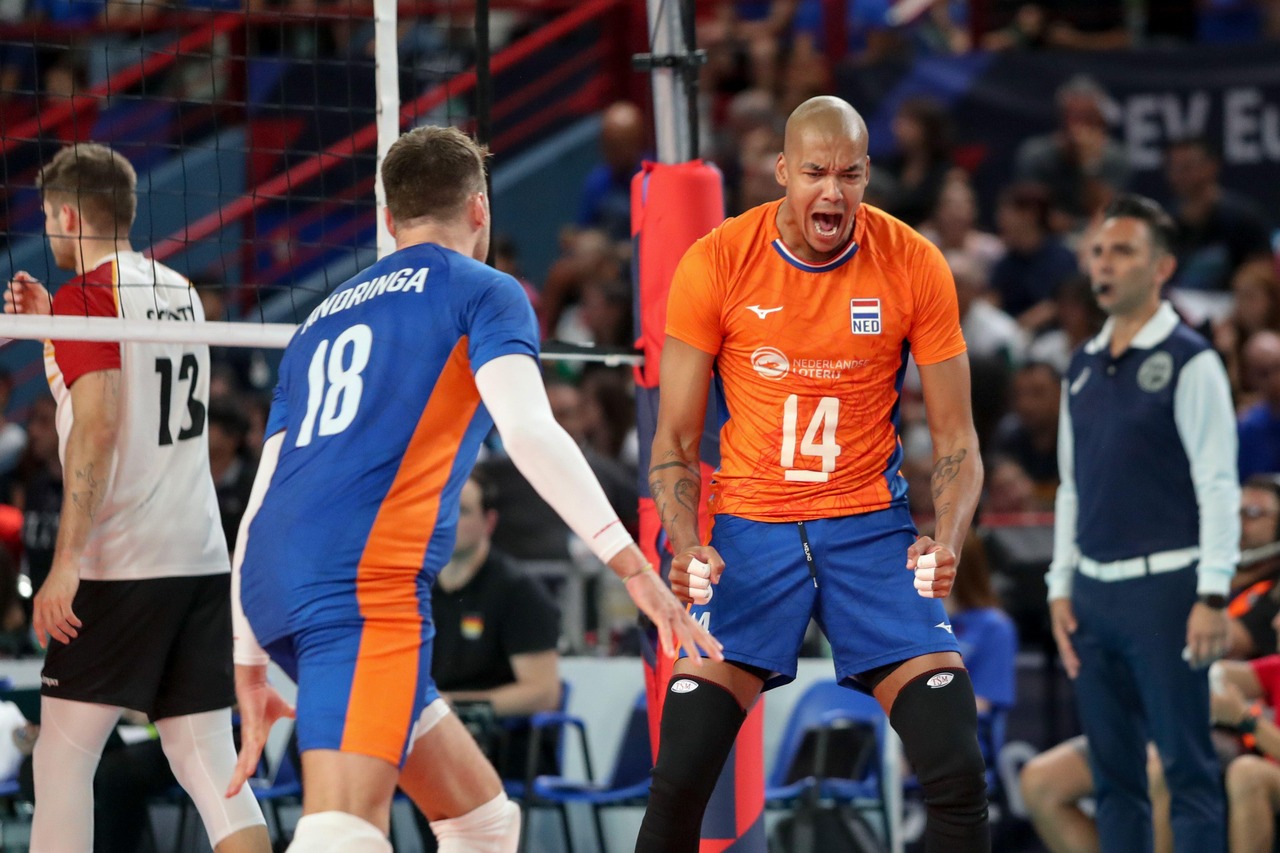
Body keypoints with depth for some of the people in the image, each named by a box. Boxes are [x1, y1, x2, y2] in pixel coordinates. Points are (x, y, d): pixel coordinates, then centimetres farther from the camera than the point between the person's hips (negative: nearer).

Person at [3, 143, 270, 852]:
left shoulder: (84, 296, -7)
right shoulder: (179, 292, 16)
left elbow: (96, 427, -18)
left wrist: (65, 564, -19)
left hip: (119, 566, -7)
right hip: (204, 556, 7)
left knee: (63, 758, -1)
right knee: (207, 761, 4)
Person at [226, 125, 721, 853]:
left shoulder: (324, 320, 28)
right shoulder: (483, 292, 9)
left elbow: (265, 504, 26)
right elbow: (530, 432, -10)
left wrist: (252, 667, 29)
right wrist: (633, 566, -14)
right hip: (368, 581, -8)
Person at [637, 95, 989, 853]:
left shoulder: (915, 266, -6)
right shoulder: (716, 265, -8)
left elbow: (955, 440, 0)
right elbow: (675, 439, 0)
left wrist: (948, 540, -18)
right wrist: (687, 545, -18)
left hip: (870, 525, 1)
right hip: (750, 526, -1)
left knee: (959, 776, -10)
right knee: (677, 786, -10)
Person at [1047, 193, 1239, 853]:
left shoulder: (1188, 361, -5)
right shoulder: (1083, 368, 15)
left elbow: (1219, 487, -9)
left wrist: (1213, 596, -16)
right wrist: (1061, 588, 12)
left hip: (1164, 585, -6)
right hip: (1093, 592, 6)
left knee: (1187, 766, -6)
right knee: (1113, 770, 7)